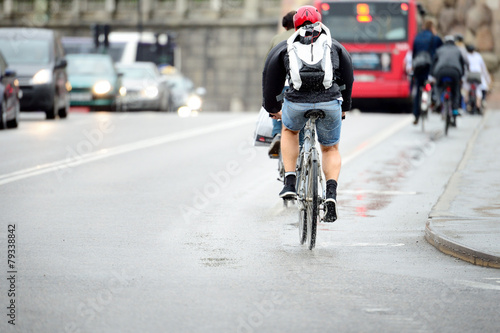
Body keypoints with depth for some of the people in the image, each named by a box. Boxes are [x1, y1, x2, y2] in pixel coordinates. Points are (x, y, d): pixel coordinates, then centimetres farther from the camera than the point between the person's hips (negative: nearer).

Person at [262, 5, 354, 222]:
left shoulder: (285, 47, 21)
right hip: (329, 103, 0)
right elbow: (348, 77, 32)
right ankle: (331, 194, -1)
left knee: (289, 130, 33)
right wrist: (344, 106, 47)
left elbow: (270, 79, 26)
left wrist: (272, 108, 41)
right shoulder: (335, 46, 23)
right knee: (330, 149, 22)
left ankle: (290, 183, 20)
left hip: (296, 102, 0)